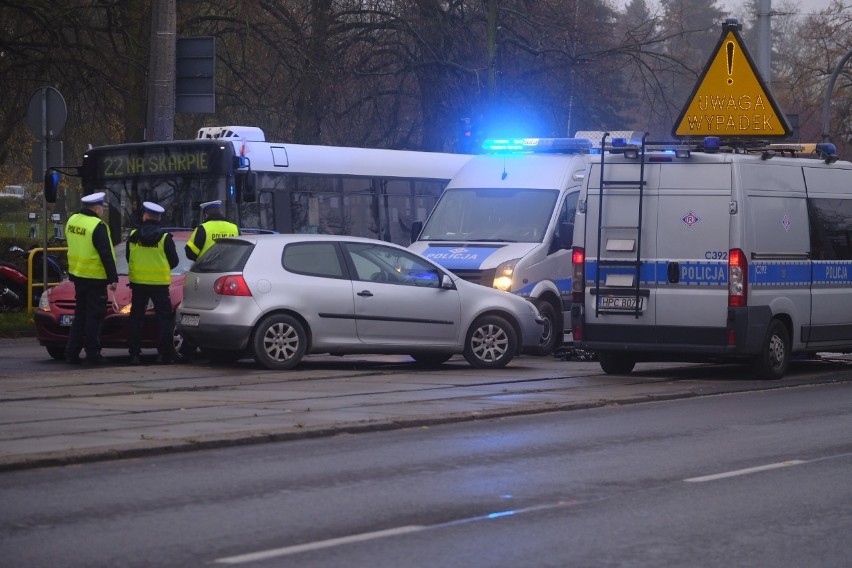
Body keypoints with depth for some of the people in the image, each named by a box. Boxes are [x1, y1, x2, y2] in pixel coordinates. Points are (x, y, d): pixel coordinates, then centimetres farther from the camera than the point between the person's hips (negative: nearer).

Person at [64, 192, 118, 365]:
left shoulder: (72, 221, 5)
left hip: (77, 275, 7)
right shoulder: (98, 226, -19)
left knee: (80, 315, 16)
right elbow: (106, 255, -19)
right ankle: (92, 354, 1)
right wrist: (113, 278, -14)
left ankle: (72, 352, 13)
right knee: (94, 316, 0)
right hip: (95, 278, -7)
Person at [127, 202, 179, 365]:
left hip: (138, 282, 2)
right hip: (160, 283, -2)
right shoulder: (165, 237, -9)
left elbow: (128, 258, 8)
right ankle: (164, 354, -1)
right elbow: (174, 261, -2)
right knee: (163, 318, 5)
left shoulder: (133, 236, -3)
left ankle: (134, 354, 5)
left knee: (136, 318, 9)